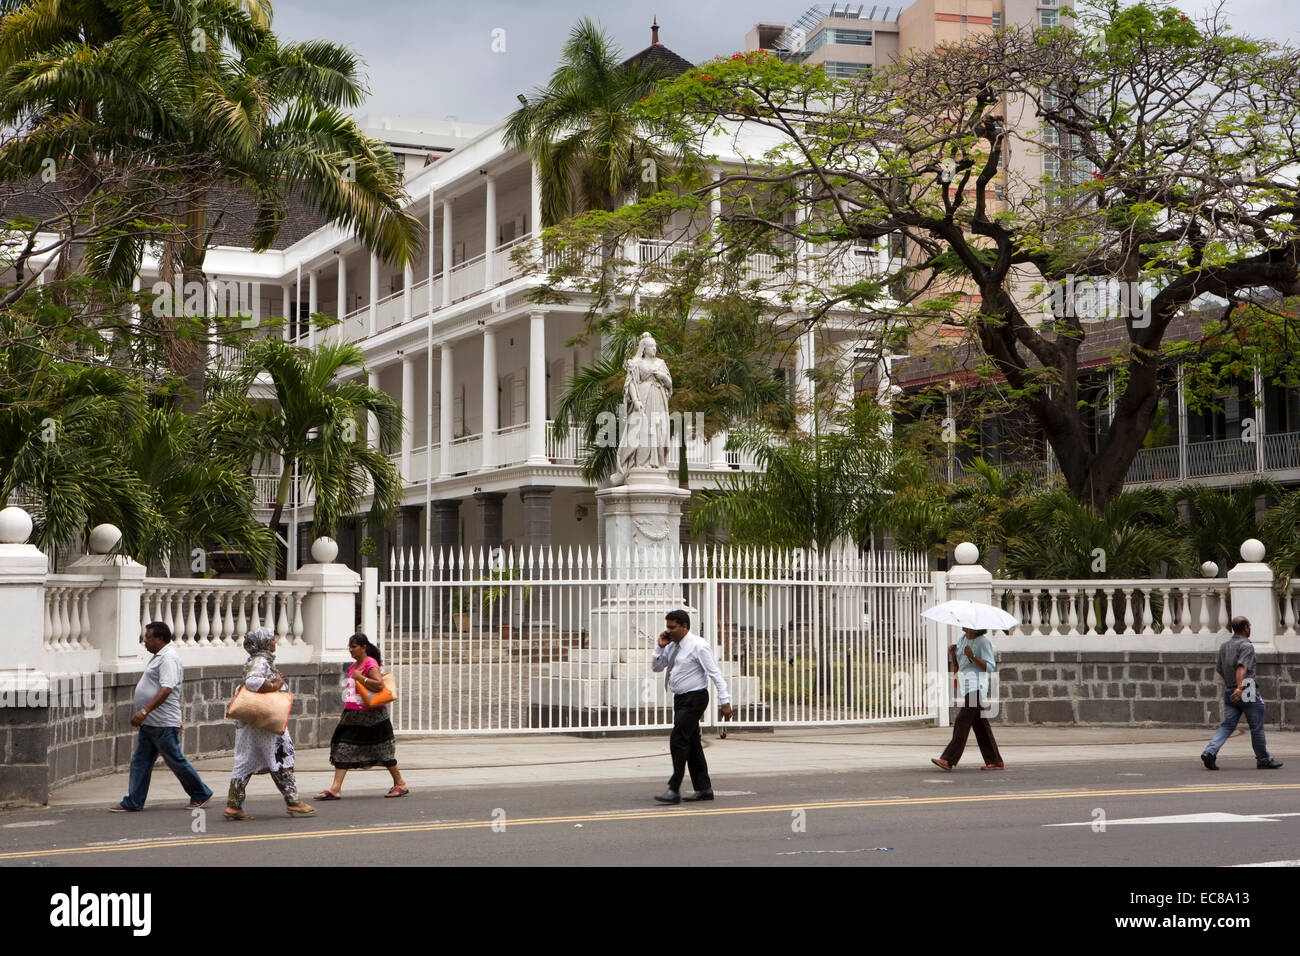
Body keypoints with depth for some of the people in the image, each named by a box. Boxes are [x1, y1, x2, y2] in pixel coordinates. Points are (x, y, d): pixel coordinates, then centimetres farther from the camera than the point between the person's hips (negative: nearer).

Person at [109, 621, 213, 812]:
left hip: (164, 724, -10)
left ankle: (201, 795, 14)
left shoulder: (168, 657, -18)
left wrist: (144, 711, -32)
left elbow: (166, 689, -28)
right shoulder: (159, 656, 16)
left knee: (175, 761, 0)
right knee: (140, 762, 7)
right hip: (150, 724, 10)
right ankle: (132, 803, 10)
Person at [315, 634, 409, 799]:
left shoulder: (370, 664, -12)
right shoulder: (353, 666, 14)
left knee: (381, 750, 2)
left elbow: (379, 684, -26)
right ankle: (335, 789, -7)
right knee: (343, 748, -3)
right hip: (352, 714, 8)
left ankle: (400, 784, 17)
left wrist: (359, 677, -21)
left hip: (371, 714, -8)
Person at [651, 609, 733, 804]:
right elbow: (656, 667, 18)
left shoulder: (698, 646, -14)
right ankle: (703, 789, 17)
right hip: (680, 699, 9)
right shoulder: (673, 646, 10)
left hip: (694, 698, -9)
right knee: (692, 743, 10)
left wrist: (724, 701, -20)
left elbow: (715, 673, -16)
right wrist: (661, 647, 1)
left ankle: (674, 790, -16)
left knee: (678, 740, -15)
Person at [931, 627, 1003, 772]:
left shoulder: (983, 642, -8)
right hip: (964, 686, 9)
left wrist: (972, 656, -24)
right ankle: (995, 761, 14)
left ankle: (949, 760, -18)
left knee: (962, 723, -13)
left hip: (976, 686, -9)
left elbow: (990, 667, -13)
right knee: (980, 726, 9)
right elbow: (956, 666, 18)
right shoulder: (962, 639, 15)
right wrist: (952, 653, -2)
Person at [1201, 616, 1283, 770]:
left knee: (1227, 725, 1)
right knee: (1257, 727, 5)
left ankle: (1210, 752, -17)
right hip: (1247, 693, -7)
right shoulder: (1246, 645, -10)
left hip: (1229, 691, 7)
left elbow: (1220, 671, 21)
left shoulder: (1224, 646, 14)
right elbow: (1242, 667, -24)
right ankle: (1263, 760, 15)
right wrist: (1240, 688, -33)